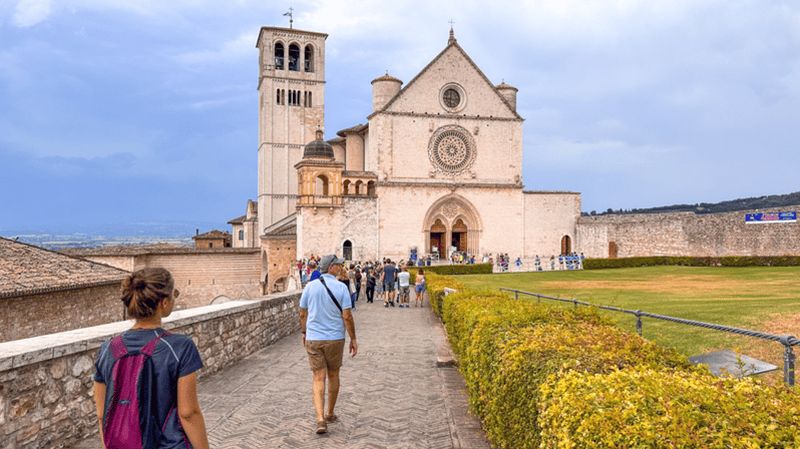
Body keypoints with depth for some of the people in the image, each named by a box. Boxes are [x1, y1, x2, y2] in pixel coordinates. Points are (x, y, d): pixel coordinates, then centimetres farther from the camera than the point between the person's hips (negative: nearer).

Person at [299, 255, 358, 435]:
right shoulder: (341, 287, -10)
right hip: (335, 339, -1)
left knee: (319, 379, 3)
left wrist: (304, 333, 21)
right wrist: (353, 339, -3)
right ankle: (330, 414, 30)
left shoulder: (310, 286, -1)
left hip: (313, 339, 1)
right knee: (333, 376, 17)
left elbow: (303, 314, 6)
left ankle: (320, 419, -10)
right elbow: (347, 316, -12)